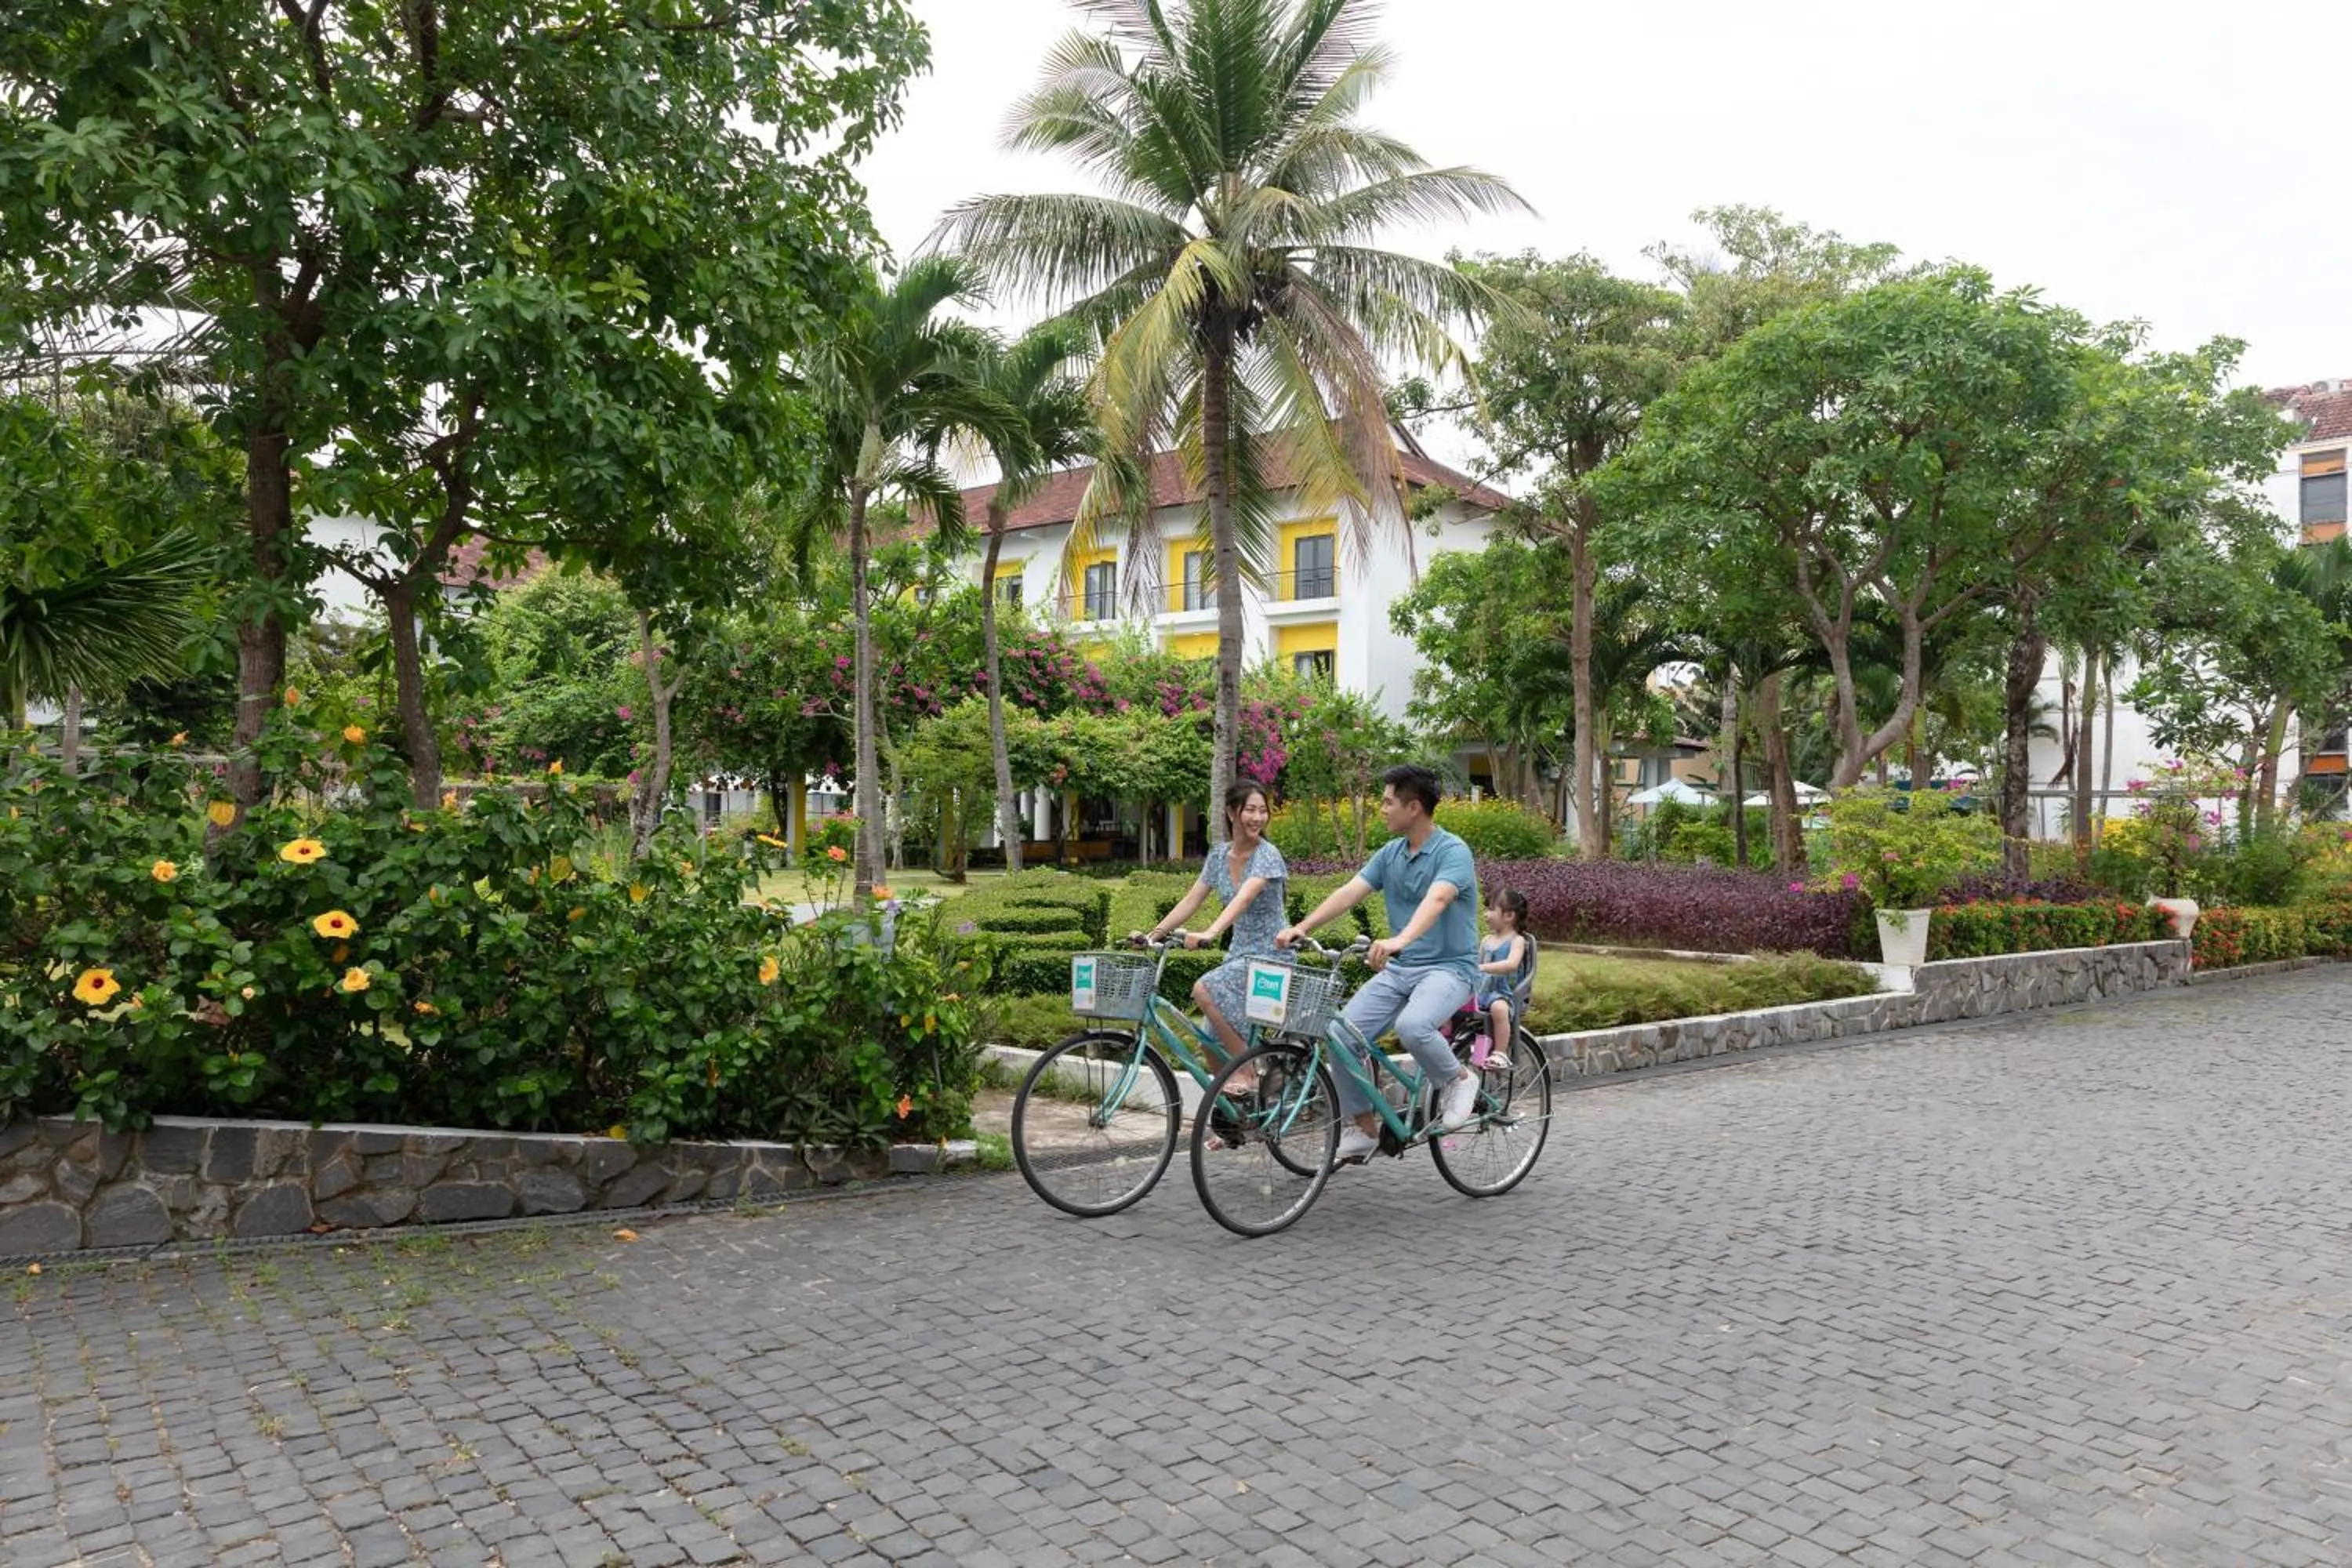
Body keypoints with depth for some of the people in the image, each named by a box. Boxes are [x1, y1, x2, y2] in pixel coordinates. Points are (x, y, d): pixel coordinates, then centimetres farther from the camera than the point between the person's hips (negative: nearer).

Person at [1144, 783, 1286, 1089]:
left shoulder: (1267, 856, -15)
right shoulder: (1219, 854, 5)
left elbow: (1243, 900, -30)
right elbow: (1191, 899, 4)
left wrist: (1210, 934, -45)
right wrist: (1156, 933, -7)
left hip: (1269, 955, -7)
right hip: (1239, 954, 7)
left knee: (1204, 990, -28)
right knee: (1213, 1044, 3)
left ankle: (1247, 1073, -16)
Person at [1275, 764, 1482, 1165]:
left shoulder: (1452, 851, -14)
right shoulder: (1389, 854, 8)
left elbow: (1436, 900, -32)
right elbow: (1350, 892, -1)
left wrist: (1400, 940, -50)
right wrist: (1301, 927, -14)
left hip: (1448, 967, -7)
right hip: (1399, 968, 7)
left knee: (1412, 1026, -35)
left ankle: (1458, 1080, -5)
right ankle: (1362, 1128, 7)